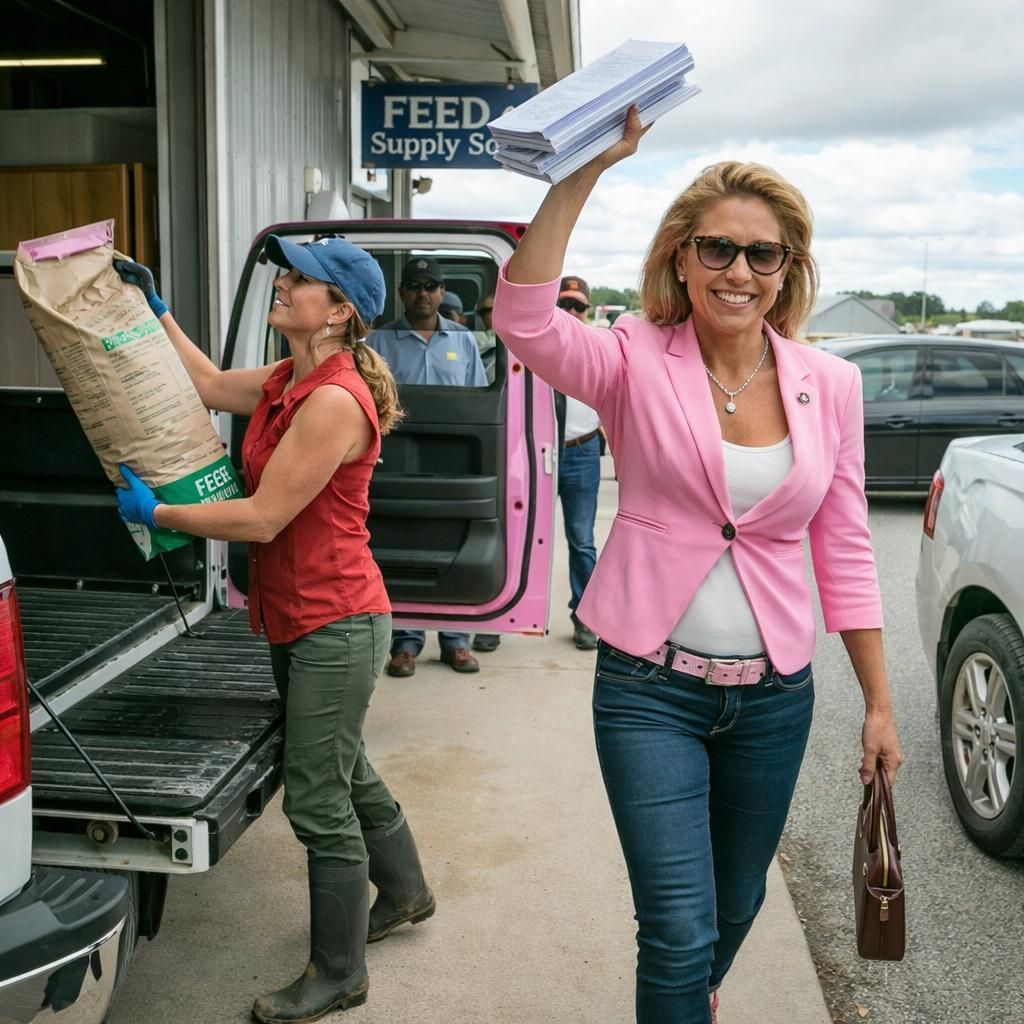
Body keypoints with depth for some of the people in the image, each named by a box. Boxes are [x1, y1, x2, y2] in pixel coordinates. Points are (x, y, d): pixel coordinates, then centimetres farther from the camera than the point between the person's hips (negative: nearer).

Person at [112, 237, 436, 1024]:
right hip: (300, 620, 10)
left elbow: (260, 518, -23)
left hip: (335, 625, -10)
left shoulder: (334, 401, -23)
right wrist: (155, 309, 20)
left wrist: (154, 513, -11)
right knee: (343, 768, 24)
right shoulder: (285, 382, 6)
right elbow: (210, 385, 23)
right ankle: (405, 891, 47)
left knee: (318, 799, 1)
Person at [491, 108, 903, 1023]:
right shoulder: (636, 363, -9)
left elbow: (845, 554, 4)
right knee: (681, 929, -3)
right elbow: (524, 320, -29)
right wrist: (583, 172, -33)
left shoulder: (830, 385, -1)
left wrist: (879, 703, 6)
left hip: (773, 695, 4)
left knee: (735, 905, 24)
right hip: (650, 688, -3)